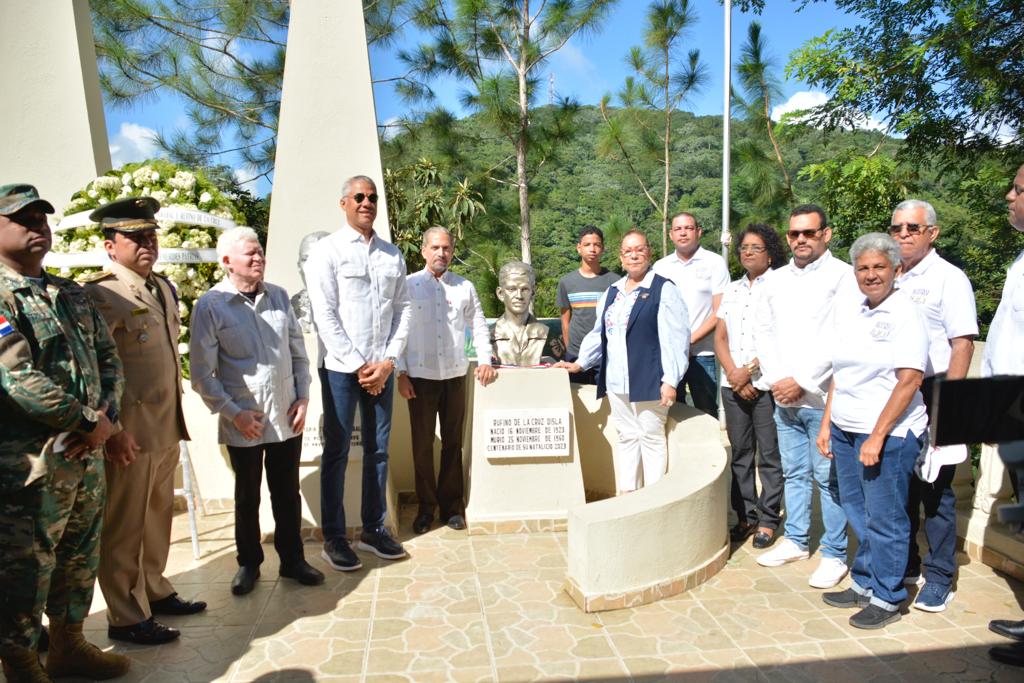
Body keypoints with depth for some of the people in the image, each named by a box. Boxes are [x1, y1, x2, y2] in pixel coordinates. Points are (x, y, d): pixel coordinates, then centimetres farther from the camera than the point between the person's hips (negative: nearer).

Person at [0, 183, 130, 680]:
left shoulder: (73, 295, 12)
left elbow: (109, 359, 11)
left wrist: (106, 415, -7)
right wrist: (88, 423, -14)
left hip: (87, 454, 7)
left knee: (79, 561, 19)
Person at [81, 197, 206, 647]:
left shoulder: (163, 288, 13)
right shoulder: (100, 294, -13)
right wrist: (112, 431, -19)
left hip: (167, 427, 8)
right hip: (129, 433, -8)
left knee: (158, 517, 19)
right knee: (124, 527, 6)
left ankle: (154, 591, 36)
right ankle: (125, 618, 20)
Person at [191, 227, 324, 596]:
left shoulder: (278, 296, 4)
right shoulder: (211, 306, -8)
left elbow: (298, 351, 9)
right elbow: (201, 373, -7)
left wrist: (303, 397, 2)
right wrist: (233, 413, -11)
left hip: (287, 417, 3)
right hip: (243, 422, -3)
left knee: (288, 493, 14)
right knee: (247, 496, 14)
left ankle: (292, 559, 30)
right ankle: (248, 563, 33)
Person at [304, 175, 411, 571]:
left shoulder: (392, 255, 10)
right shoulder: (328, 250, -2)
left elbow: (403, 310, 8)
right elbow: (324, 315, -8)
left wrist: (388, 361, -4)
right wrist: (357, 365, -11)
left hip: (382, 368, 4)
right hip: (340, 367, -4)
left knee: (378, 449, 10)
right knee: (337, 451, 3)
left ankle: (373, 529, 23)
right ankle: (333, 537, 15)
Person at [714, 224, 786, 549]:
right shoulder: (732, 290, 15)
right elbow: (720, 337, 9)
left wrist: (749, 371, -12)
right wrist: (733, 373, -5)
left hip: (767, 384, -5)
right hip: (733, 384, 5)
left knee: (770, 455, 2)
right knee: (740, 454, 10)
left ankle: (768, 519, 13)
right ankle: (745, 516, 21)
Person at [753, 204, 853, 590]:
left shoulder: (842, 277, -6)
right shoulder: (776, 280, 12)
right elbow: (763, 331, 10)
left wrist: (802, 381, -14)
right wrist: (775, 379, -2)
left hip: (822, 398, -5)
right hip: (783, 398, 6)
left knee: (828, 477, 2)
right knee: (793, 472, 16)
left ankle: (834, 555, 14)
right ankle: (795, 540, 29)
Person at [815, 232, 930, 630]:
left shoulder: (905, 314, -10)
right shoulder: (848, 313, 11)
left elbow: (910, 379, -16)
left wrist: (877, 436, -18)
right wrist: (826, 424, 11)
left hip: (887, 434, -7)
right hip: (844, 431, 7)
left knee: (884, 518, 4)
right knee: (859, 513, 16)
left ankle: (886, 599, 19)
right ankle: (864, 584, 31)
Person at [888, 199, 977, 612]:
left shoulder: (949, 279, -5)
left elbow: (962, 345, -12)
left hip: (930, 394, -5)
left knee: (934, 491, 3)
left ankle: (939, 578, 17)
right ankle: (904, 566, 28)